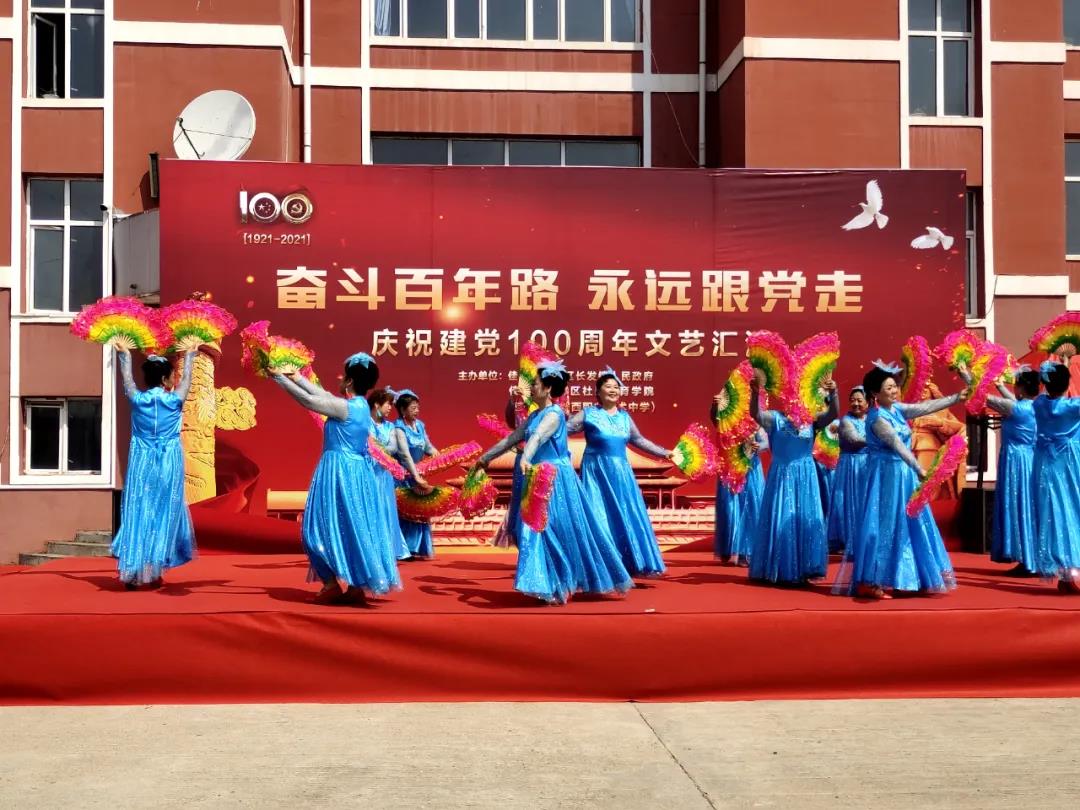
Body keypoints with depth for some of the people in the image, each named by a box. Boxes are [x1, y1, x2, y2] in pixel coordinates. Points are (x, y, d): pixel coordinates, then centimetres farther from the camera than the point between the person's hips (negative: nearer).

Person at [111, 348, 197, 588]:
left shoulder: (137, 399, -3)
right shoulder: (174, 400, -6)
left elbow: (126, 378, 16)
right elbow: (187, 378, 11)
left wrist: (124, 355, 31)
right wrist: (189, 355, 26)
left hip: (141, 465, 2)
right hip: (169, 466, -2)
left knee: (136, 514, 3)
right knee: (164, 514, 6)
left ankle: (131, 572, -1)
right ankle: (154, 572, 5)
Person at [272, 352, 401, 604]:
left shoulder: (345, 407, -16)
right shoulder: (360, 406, 10)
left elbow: (309, 400, -13)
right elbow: (324, 395, 20)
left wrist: (279, 377, -5)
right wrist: (297, 377, 24)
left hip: (339, 472, -9)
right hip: (355, 471, 9)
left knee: (325, 527, 0)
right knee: (352, 527, 10)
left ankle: (331, 585, 1)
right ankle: (356, 587, 12)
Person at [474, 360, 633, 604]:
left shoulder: (554, 414, -14)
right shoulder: (535, 415, 12)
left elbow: (537, 437, -33)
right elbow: (512, 438, 21)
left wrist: (525, 458, -49)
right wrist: (487, 456, 24)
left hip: (556, 478, -9)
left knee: (560, 531, -4)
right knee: (543, 530, 8)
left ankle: (559, 586, 4)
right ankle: (554, 586, 14)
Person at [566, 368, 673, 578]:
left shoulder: (624, 416, 12)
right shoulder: (588, 413, -2)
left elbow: (638, 440, 23)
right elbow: (563, 429, -7)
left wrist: (664, 453, 25)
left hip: (620, 471, 5)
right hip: (596, 470, -5)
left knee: (625, 515, 6)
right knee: (598, 517, -5)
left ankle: (629, 563, 15)